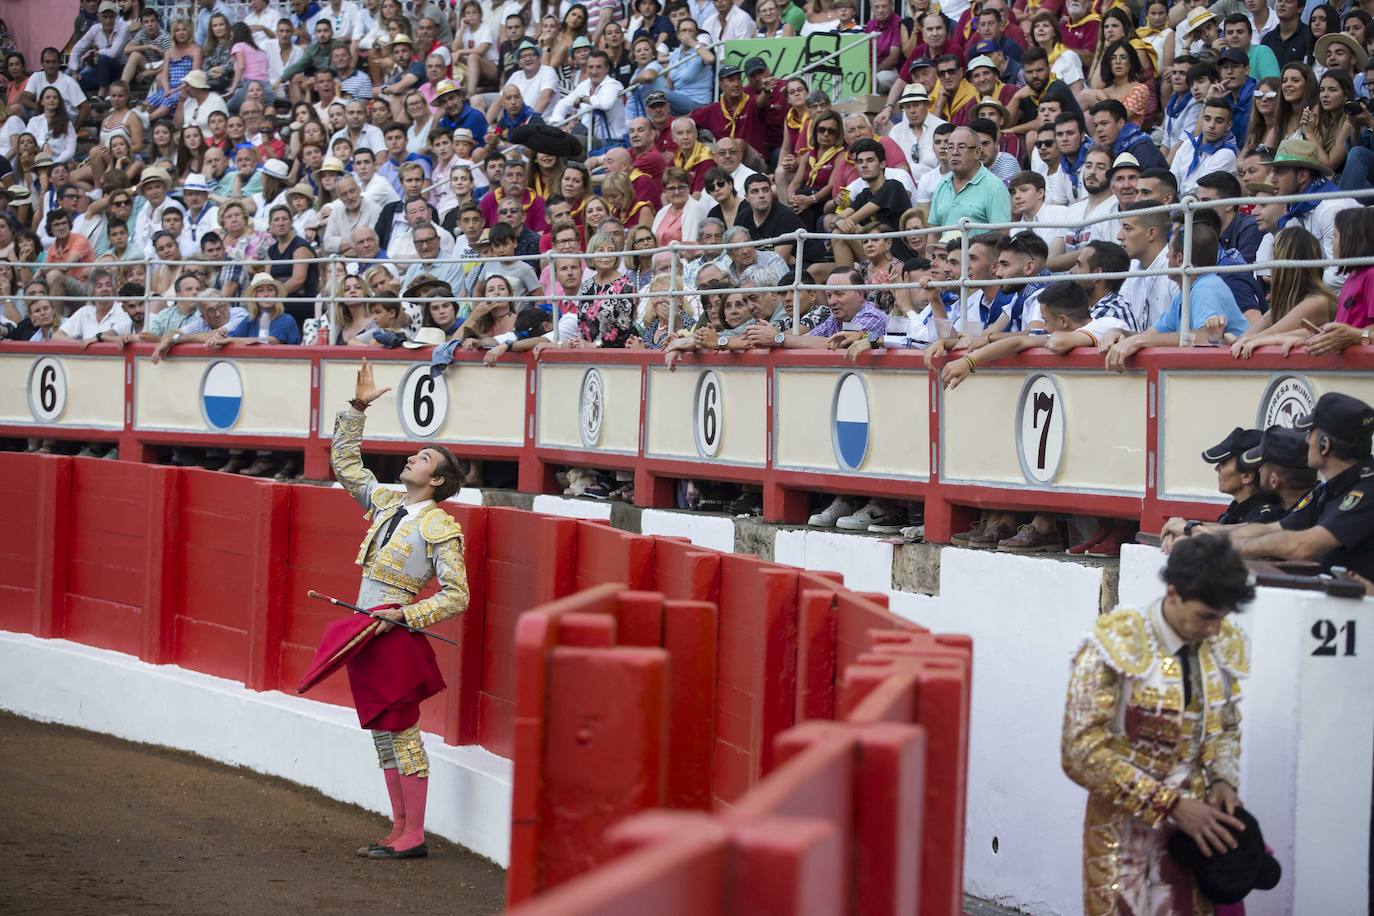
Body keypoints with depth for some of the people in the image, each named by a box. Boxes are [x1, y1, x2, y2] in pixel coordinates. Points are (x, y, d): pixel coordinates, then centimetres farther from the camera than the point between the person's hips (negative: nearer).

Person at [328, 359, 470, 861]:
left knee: (401, 731, -4)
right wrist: (357, 408, 14)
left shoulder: (440, 527, -11)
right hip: (366, 632, 8)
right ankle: (399, 830, 17)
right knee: (384, 734, 11)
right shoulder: (387, 502, 10)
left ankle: (414, 837, 1)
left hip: (397, 635, -8)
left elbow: (456, 597, -13)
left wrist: (404, 616, -20)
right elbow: (344, 463, 21)